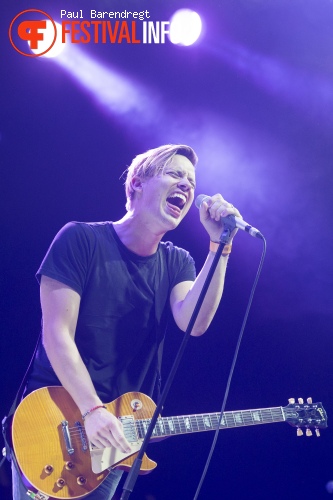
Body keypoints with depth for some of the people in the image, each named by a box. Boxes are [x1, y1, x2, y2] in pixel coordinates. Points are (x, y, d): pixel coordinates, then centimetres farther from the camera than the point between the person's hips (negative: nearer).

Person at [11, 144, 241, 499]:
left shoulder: (177, 263, 5)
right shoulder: (81, 239, -10)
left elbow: (194, 322, -15)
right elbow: (57, 332, -16)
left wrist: (219, 244, -21)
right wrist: (91, 409, -24)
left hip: (114, 430, 5)